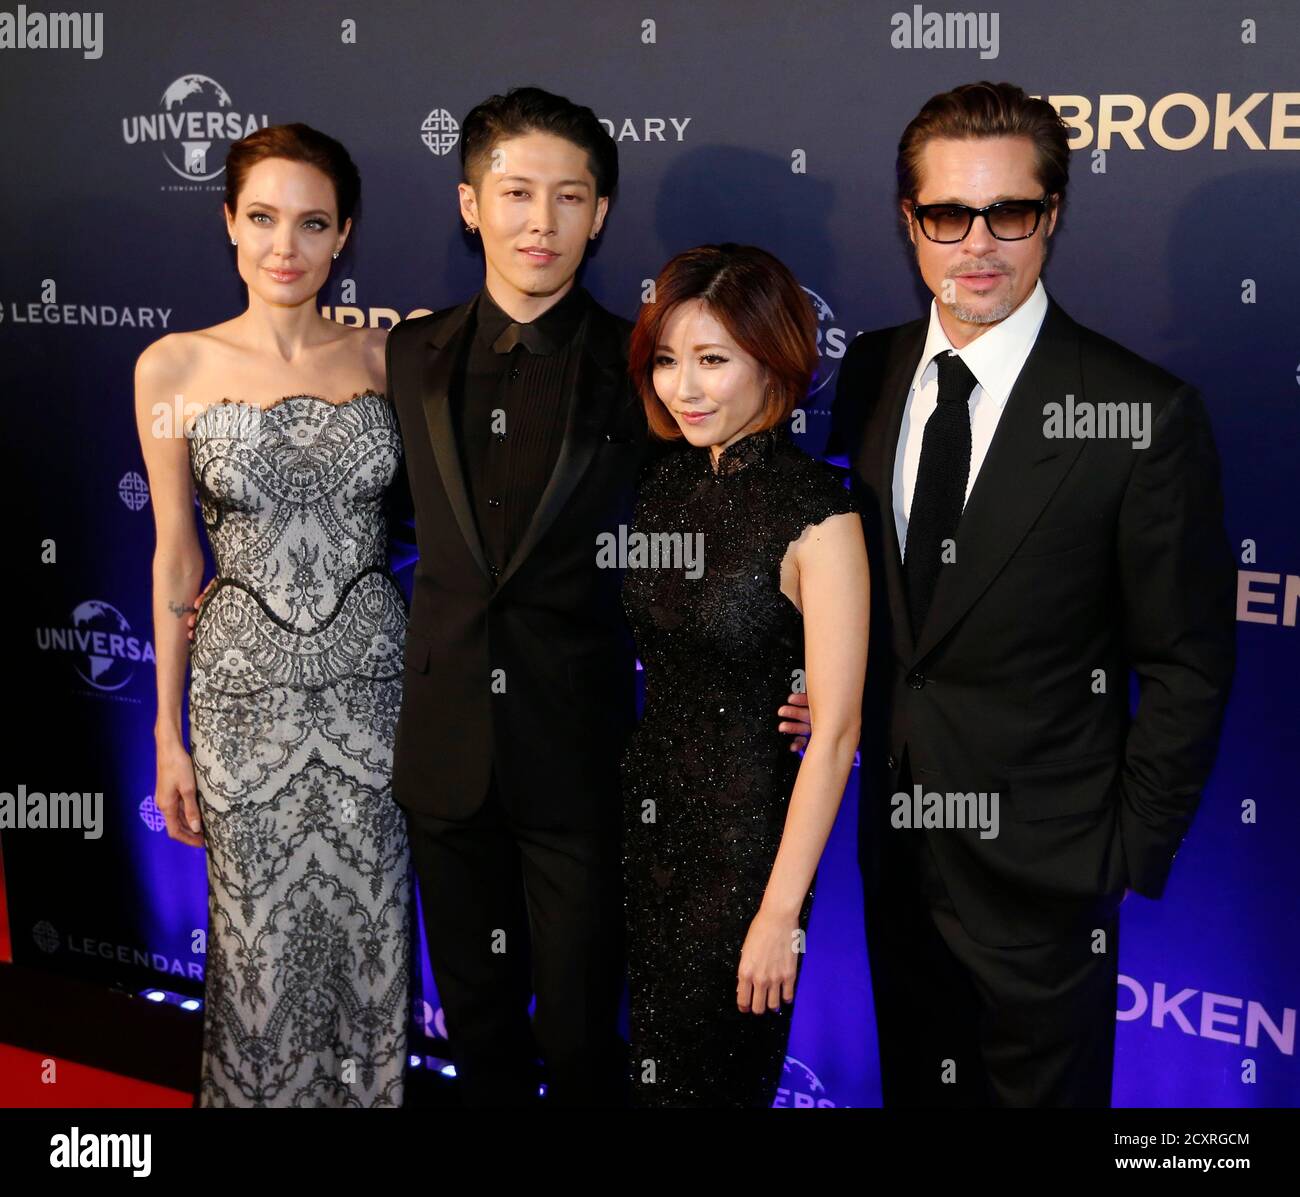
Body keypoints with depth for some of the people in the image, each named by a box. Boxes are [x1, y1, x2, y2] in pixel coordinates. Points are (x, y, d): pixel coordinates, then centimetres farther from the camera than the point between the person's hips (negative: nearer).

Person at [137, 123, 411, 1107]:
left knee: (370, 930, 13)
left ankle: (370, 1087, 37)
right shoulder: (176, 367, -3)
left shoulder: (385, 355, 0)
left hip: (371, 680, 1)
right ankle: (265, 1092, 36)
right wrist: (169, 735, 3)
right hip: (247, 689, -1)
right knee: (262, 941, 10)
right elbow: (175, 557, 1)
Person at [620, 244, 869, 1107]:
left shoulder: (818, 513, -19)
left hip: (747, 835, -6)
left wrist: (780, 912, -18)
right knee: (652, 1053, 21)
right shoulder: (666, 485, 1)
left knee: (717, 1072, 14)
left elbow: (835, 731, -19)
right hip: (651, 817, 6)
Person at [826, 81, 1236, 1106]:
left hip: (1041, 867, -4)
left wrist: (1131, 858, -9)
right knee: (913, 1079, 24)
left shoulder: (1144, 416, -17)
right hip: (895, 839, 5)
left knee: (1044, 1086, 16)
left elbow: (1187, 668, -11)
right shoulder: (870, 375, 0)